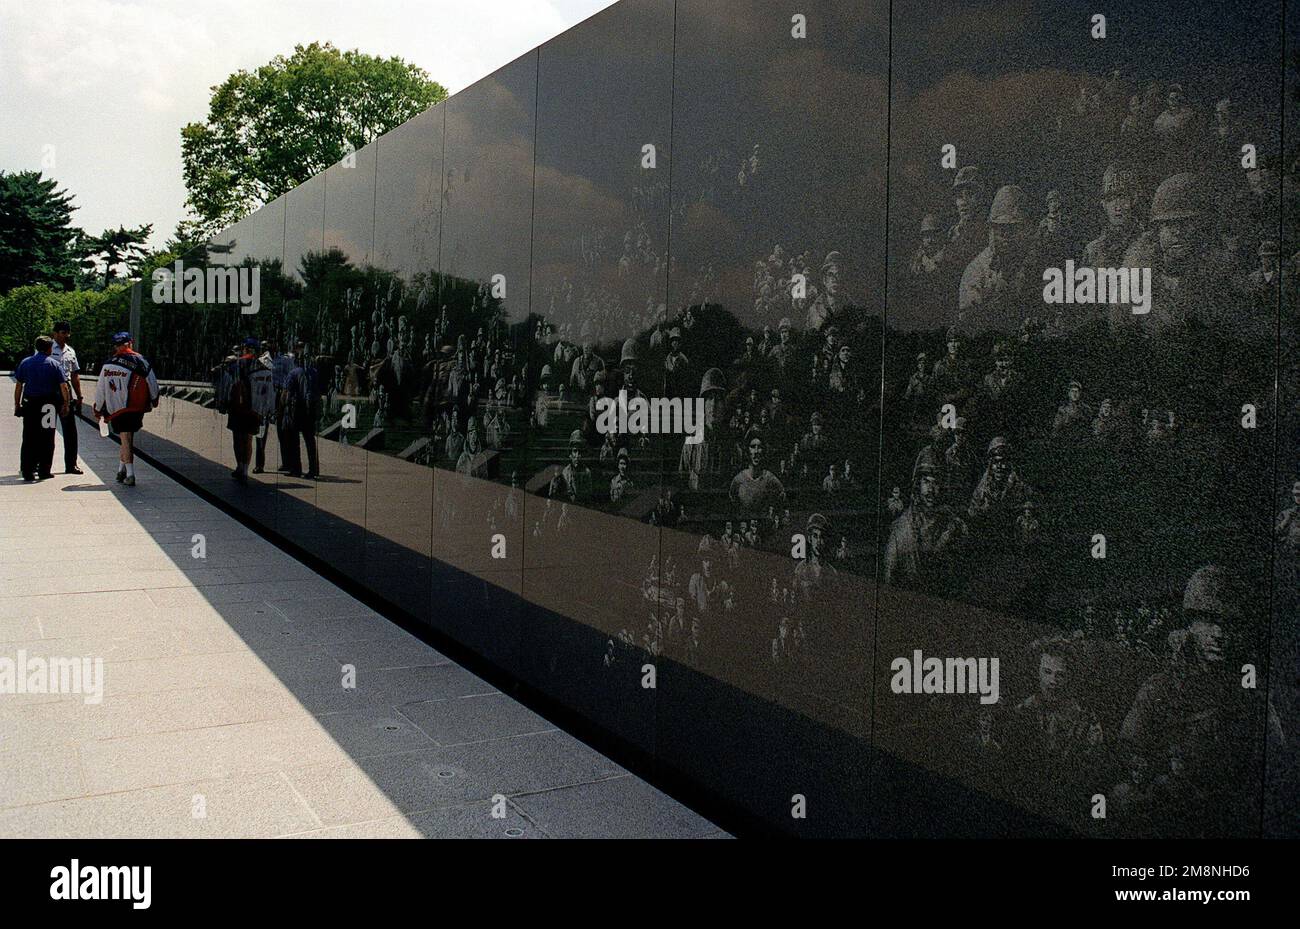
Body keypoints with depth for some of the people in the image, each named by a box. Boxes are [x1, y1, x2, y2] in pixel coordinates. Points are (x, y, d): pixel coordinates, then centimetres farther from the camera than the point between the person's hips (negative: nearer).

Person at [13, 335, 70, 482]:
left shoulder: (25, 363, 7)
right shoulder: (54, 364, 0)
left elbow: (18, 386, 6)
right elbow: (64, 386, -5)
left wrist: (17, 404, 11)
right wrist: (65, 404, 1)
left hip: (29, 403, 2)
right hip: (48, 406, -2)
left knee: (29, 439, 5)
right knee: (46, 439, 6)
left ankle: (27, 471, 2)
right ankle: (44, 471, 9)